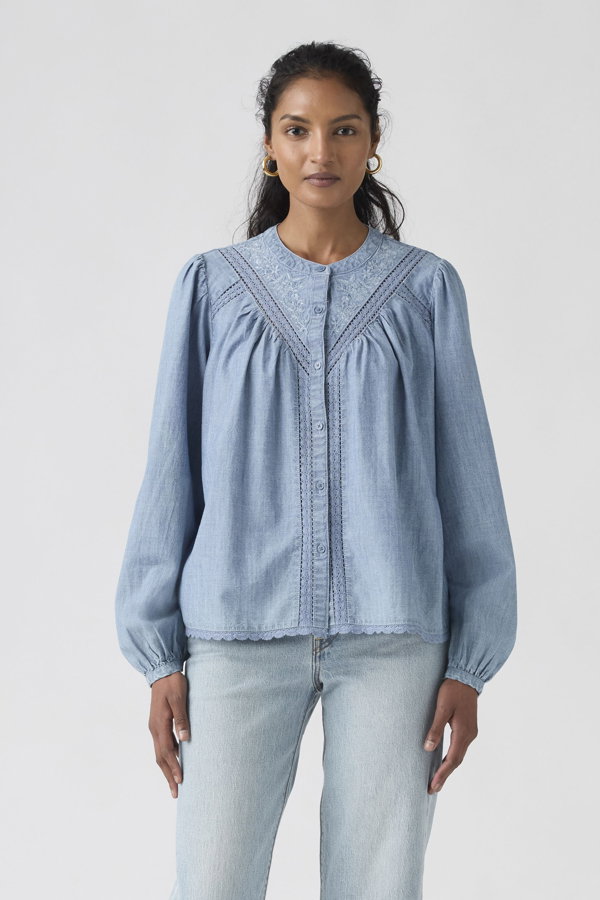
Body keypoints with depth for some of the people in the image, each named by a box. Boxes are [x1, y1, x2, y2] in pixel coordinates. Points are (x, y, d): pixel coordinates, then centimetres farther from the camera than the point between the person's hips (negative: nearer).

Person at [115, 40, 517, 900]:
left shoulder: (425, 288, 6)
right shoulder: (213, 286, 7)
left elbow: (465, 475, 6)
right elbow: (173, 473, 7)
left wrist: (469, 661, 2)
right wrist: (159, 655, 3)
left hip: (393, 636, 0)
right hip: (240, 634, 0)